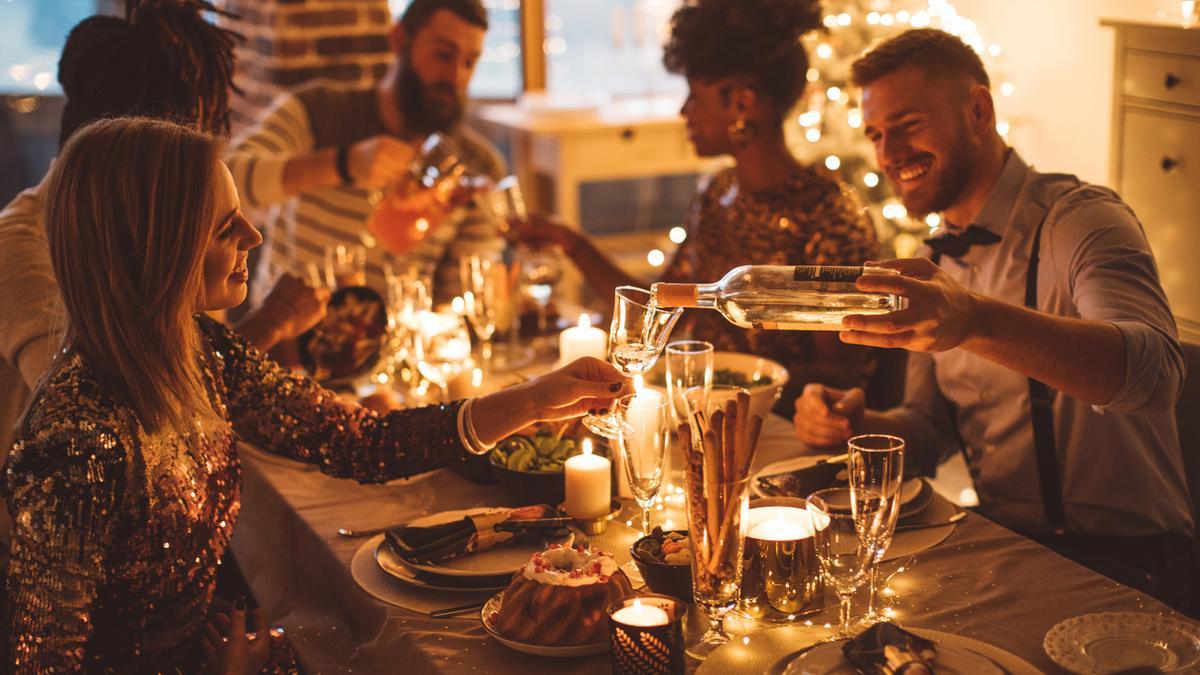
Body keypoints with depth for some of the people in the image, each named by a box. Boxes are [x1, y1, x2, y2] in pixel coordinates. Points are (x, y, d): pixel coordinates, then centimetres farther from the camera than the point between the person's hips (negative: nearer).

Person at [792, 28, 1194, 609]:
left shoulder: (1081, 219, -14)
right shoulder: (940, 261, 11)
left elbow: (1154, 369, -34)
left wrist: (975, 321, -49)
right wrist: (854, 426, -7)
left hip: (1121, 563, -6)